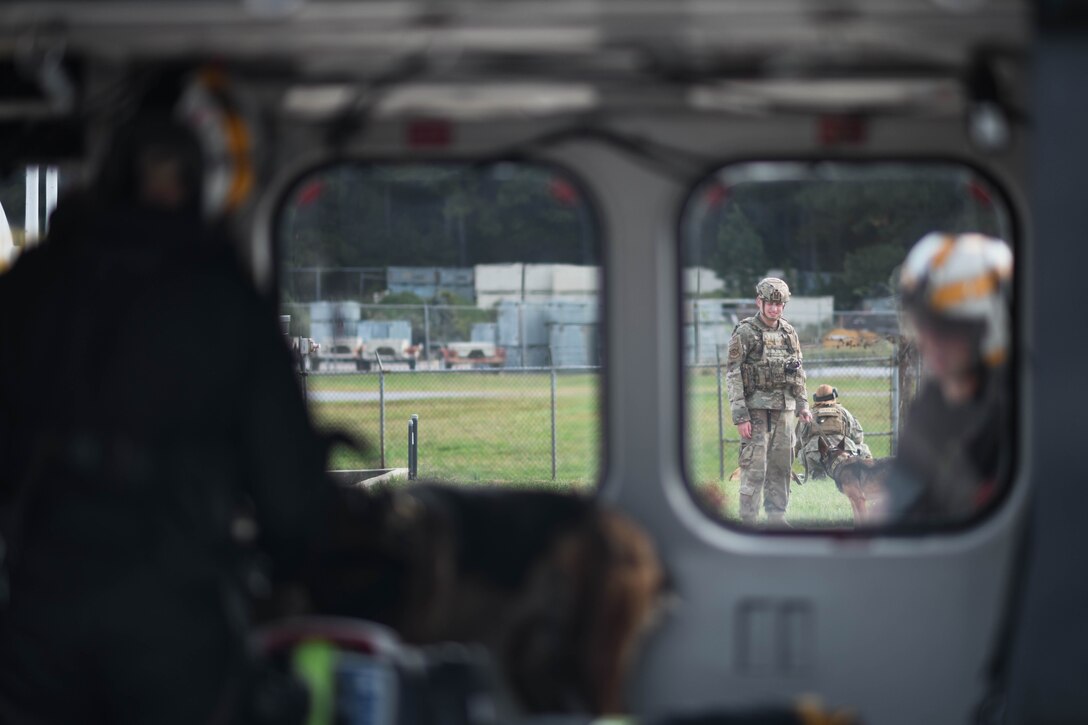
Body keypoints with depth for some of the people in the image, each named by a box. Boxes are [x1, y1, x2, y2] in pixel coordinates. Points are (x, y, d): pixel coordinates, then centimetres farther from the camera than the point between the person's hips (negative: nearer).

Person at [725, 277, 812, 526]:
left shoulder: (789, 333, 11)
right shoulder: (745, 332, -7)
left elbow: (798, 373, 19)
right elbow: (732, 376, -9)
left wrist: (802, 405, 11)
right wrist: (740, 416, -14)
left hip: (784, 408, 6)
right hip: (756, 409, -6)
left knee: (781, 465, 7)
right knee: (754, 466, -9)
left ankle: (777, 517, 14)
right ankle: (748, 522, -5)